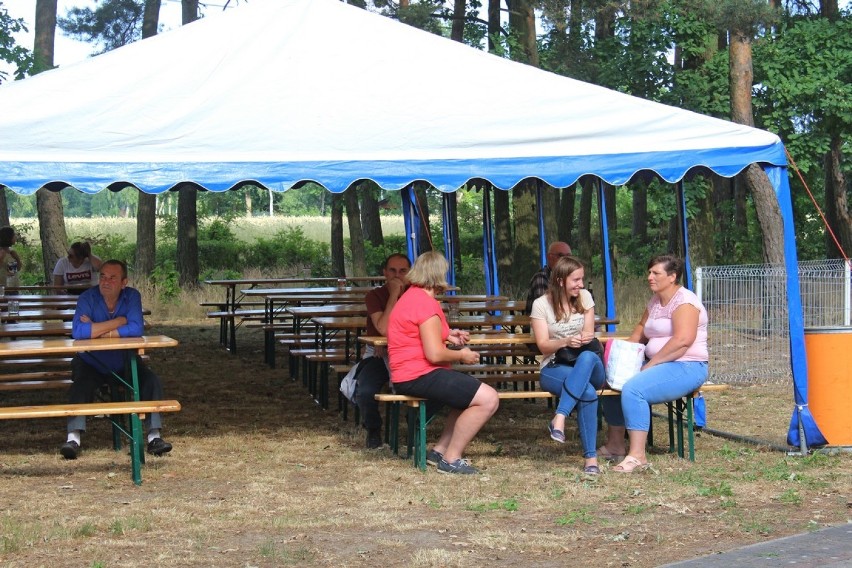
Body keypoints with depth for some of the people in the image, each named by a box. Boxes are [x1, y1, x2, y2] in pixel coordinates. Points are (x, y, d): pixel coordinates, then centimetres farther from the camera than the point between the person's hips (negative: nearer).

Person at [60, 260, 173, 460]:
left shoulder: (132, 296, -10)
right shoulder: (88, 298, -15)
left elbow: (136, 329, -27)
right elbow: (78, 332, -33)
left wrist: (97, 330, -27)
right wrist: (119, 322, -27)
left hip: (124, 364, 2)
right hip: (92, 364, -2)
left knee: (151, 381, -19)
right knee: (81, 385, -29)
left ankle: (154, 436, -15)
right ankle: (73, 438, -30)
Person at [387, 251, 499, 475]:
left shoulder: (411, 296, 17)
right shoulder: (426, 303, -16)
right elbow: (435, 354, -22)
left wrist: (447, 336, 20)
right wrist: (461, 356, -4)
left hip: (408, 375, 11)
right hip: (419, 375, -11)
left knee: (471, 394, 21)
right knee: (488, 399, -17)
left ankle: (440, 450, 14)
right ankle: (451, 459, -9)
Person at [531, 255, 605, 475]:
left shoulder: (585, 297, 10)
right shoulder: (541, 304, -1)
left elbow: (589, 334, 9)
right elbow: (543, 346, -4)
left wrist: (583, 339, -18)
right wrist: (565, 342, -26)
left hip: (589, 366, 3)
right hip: (554, 368, -3)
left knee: (587, 357, -40)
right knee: (588, 392, -39)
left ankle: (559, 419, -46)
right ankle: (590, 457, -37)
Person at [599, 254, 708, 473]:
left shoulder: (684, 301, -14)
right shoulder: (655, 301, 15)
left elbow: (683, 340, -26)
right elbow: (642, 328, 26)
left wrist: (651, 364, -22)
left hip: (686, 367, -10)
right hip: (656, 364, 10)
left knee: (633, 389, -29)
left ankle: (637, 456, -28)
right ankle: (615, 445, 14)